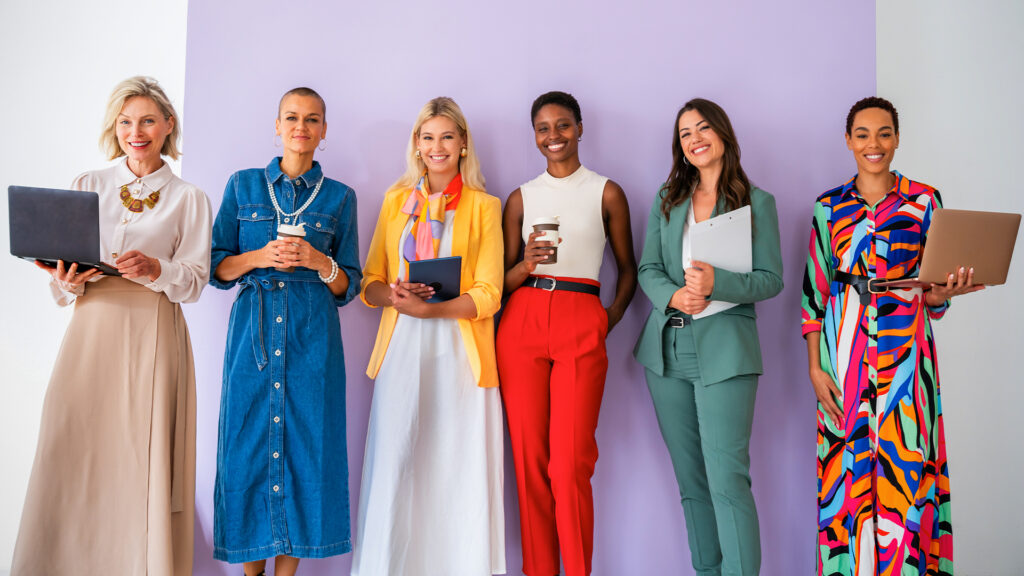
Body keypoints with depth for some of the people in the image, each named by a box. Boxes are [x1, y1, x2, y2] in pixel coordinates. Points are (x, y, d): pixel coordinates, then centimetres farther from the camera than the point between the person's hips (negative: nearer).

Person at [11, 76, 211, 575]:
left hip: (153, 338, -2)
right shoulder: (87, 187, 12)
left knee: (144, 457, -2)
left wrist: (153, 269, -17)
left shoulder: (188, 198, 8)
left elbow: (195, 280, 1)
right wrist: (67, 282, -12)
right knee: (74, 455, -1)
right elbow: (62, 278, 10)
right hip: (91, 333, 2)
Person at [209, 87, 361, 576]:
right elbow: (216, 268, 8)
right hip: (253, 329, 1)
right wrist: (260, 257, -10)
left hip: (312, 334, 0)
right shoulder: (243, 185, 11)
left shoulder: (339, 197, 9)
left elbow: (349, 286, 8)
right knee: (248, 440, 1)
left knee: (304, 443, -1)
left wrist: (318, 261, -11)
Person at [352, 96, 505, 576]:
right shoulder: (396, 200, 15)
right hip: (401, 351, 2)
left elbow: (488, 294, -2)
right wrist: (394, 295, -10)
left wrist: (429, 308, -16)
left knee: (459, 469, -2)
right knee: (394, 467, -2)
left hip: (459, 351, -2)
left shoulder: (484, 206, 6)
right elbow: (370, 283, 12)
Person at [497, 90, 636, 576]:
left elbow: (628, 269, 14)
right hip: (522, 321, 2)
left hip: (581, 325, -2)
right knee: (529, 456, 1)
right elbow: (503, 280, 12)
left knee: (571, 461, -8)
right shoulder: (521, 198, 13)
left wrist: (612, 317, -1)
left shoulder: (606, 193, 10)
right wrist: (526, 264, -9)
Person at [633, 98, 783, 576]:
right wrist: (673, 295, -12)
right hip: (667, 348, 4)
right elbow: (648, 268, 9)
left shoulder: (757, 202, 3)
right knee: (690, 478, 11)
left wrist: (716, 282, -18)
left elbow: (771, 279, -1)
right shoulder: (666, 199, 13)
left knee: (727, 477, -11)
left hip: (725, 350, -4)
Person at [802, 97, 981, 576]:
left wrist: (938, 294, -18)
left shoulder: (924, 200, 5)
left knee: (905, 459, -1)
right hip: (844, 345, 1)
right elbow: (815, 288, 5)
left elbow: (934, 286, 7)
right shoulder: (830, 206, 6)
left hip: (904, 343, 0)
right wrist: (814, 365, -2)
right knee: (848, 461, 4)